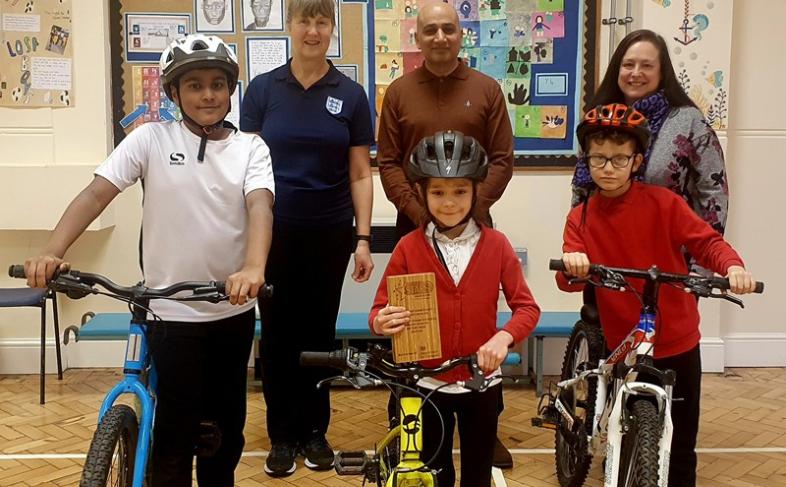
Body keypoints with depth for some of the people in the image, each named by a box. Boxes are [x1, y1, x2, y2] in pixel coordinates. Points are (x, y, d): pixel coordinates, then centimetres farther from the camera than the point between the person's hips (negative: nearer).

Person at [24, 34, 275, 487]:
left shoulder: (250, 147, -1)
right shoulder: (151, 139, -4)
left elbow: (260, 207, -17)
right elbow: (95, 195, -11)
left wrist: (253, 268, -37)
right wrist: (52, 252, -27)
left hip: (234, 309, 3)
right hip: (172, 310, -2)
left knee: (227, 420, 17)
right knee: (177, 426, 3)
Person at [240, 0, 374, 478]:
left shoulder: (351, 94, 1)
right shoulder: (263, 89, 1)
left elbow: (360, 174, 2)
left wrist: (364, 238, -3)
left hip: (329, 234, 0)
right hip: (274, 232, 0)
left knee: (319, 333, 10)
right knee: (278, 334, 6)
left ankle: (315, 431, 24)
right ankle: (282, 435, 20)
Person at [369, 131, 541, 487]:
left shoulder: (496, 245, -6)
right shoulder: (408, 247, -8)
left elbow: (527, 306, -5)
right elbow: (380, 309, -6)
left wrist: (504, 337, -24)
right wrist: (381, 322, -28)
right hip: (427, 383, -1)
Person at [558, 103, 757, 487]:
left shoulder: (663, 203, -8)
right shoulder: (581, 218, -2)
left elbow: (706, 242, -11)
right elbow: (570, 278, -13)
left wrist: (732, 265, -32)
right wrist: (571, 268, -37)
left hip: (677, 343, -1)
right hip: (621, 346, 2)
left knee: (681, 445, 10)